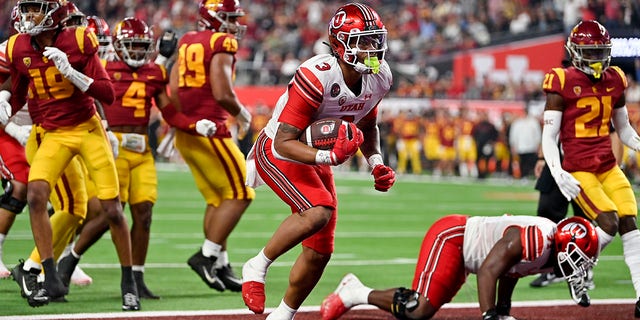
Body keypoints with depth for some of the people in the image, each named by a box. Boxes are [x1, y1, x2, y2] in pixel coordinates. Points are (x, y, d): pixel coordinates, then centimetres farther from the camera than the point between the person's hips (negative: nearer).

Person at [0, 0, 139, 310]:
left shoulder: (78, 42, -13)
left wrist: (70, 72, -27)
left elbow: (108, 94, -15)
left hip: (88, 130, -2)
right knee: (35, 195, -21)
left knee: (112, 208, -3)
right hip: (53, 135, 2)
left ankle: (128, 281, 15)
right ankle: (51, 279, -15)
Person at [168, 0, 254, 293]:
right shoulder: (222, 44, -11)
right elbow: (222, 93, -19)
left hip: (186, 133, 9)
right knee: (239, 194, 0)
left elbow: (174, 91, 10)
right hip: (210, 131, -9)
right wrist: (241, 113, 0)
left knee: (216, 198, 15)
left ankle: (221, 266, 16)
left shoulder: (187, 43, 12)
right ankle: (207, 255, -6)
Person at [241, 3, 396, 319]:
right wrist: (328, 156, -44)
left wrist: (377, 164, -2)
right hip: (277, 152, -8)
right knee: (319, 212, -32)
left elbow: (368, 126, 13)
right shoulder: (317, 77, -32)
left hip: (316, 160, 8)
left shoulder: (379, 78, -9)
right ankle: (257, 267, -11)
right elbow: (284, 142, -31)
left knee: (319, 252, 5)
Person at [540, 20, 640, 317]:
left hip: (609, 167, 5)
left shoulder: (614, 81, 9)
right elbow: (549, 137, -8)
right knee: (609, 223, -19)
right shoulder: (562, 84, -8)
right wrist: (557, 173, -21)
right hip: (578, 169, -5)